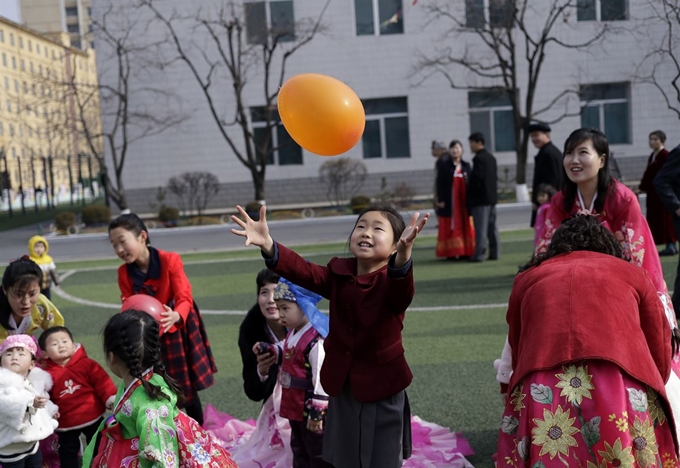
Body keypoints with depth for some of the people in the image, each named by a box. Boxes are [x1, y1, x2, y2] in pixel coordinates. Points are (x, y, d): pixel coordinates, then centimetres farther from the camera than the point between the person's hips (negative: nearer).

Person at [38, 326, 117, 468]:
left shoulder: (87, 364, -8)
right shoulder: (47, 374, -6)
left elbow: (102, 382, -11)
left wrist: (111, 399, -20)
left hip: (93, 417, 0)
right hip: (66, 423, 1)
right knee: (67, 454, 14)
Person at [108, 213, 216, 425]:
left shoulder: (170, 260, -18)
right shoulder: (124, 273, -7)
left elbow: (184, 298, -22)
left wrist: (176, 316, -44)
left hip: (178, 330, -3)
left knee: (188, 389, 7)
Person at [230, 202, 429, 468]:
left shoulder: (393, 279, -17)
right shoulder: (339, 273, -2)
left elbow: (401, 293, -41)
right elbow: (304, 272, -17)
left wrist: (403, 255, -64)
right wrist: (268, 245, -36)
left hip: (382, 386, -5)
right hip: (342, 384, 5)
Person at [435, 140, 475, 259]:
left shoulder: (466, 166, 10)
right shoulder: (444, 165, 0)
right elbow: (440, 183, -4)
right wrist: (441, 200, -11)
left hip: (464, 200, 4)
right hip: (450, 200, -4)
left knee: (466, 226, 4)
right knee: (450, 227, -1)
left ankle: (466, 251, 11)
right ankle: (450, 252, 3)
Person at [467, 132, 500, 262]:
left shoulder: (478, 158, -14)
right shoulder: (491, 157, 14)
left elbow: (476, 178, -19)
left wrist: (470, 196, -9)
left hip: (480, 198, -9)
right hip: (492, 197, 9)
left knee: (481, 228, -7)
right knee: (492, 226, 11)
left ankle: (479, 254, -6)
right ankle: (495, 253, 13)